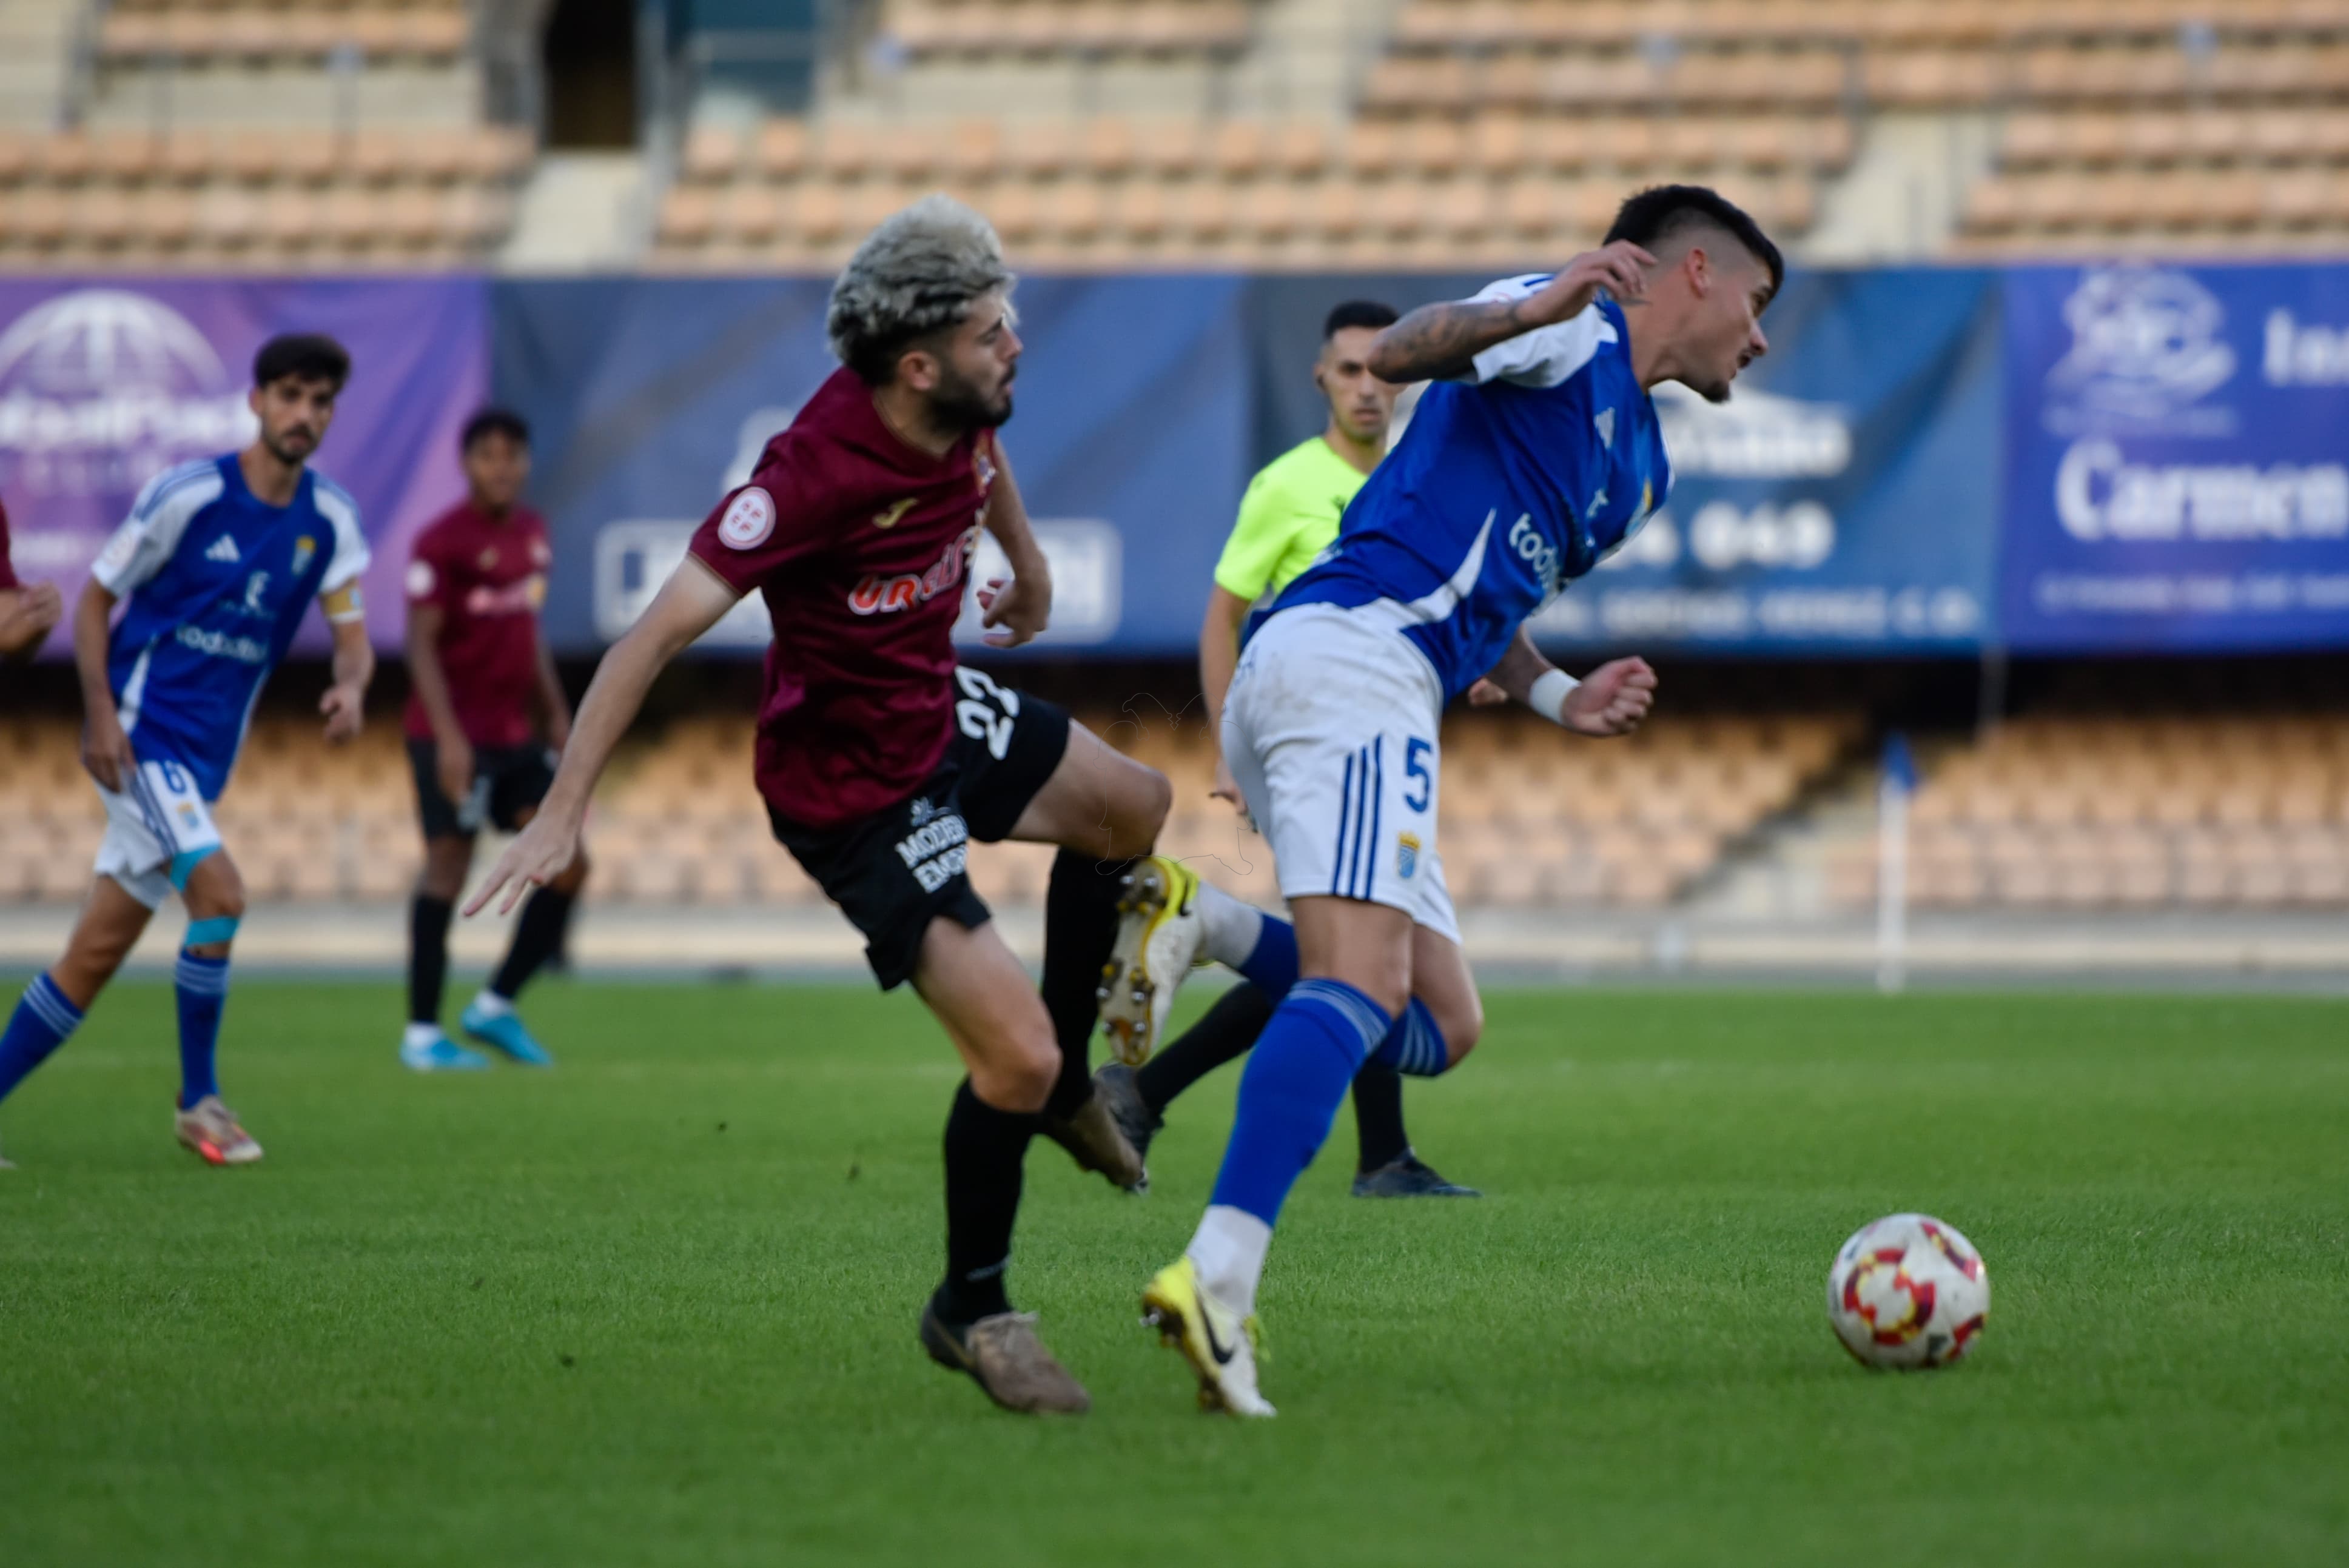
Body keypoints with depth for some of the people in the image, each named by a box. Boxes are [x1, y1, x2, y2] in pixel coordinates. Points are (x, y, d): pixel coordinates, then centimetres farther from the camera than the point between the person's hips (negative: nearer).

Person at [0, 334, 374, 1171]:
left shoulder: (330, 519, 3)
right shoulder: (187, 494, -10)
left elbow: (352, 632, 1)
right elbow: (96, 598, -3)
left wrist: (351, 685, -23)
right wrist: (99, 713, -14)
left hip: (205, 756, 6)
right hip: (142, 733, -6)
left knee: (97, 952, 6)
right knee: (219, 890, -22)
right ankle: (198, 1100, -9)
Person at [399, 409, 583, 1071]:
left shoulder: (532, 532, 12)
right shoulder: (442, 542, -11)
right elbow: (421, 642, -15)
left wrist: (556, 713, 20)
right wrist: (447, 736, -23)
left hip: (516, 737, 8)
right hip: (456, 737, -8)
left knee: (568, 865, 3)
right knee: (449, 866, -6)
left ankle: (495, 1006, 13)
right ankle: (422, 1034, 1)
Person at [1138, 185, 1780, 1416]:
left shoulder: (1640, 464, 31)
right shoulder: (1577, 332, 4)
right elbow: (1399, 353, -12)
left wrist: (1556, 698, 20)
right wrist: (1529, 311, -29)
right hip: (1350, 654, -10)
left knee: (1441, 1023, 7)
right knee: (1360, 982, -24)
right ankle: (1215, 1277, -38)